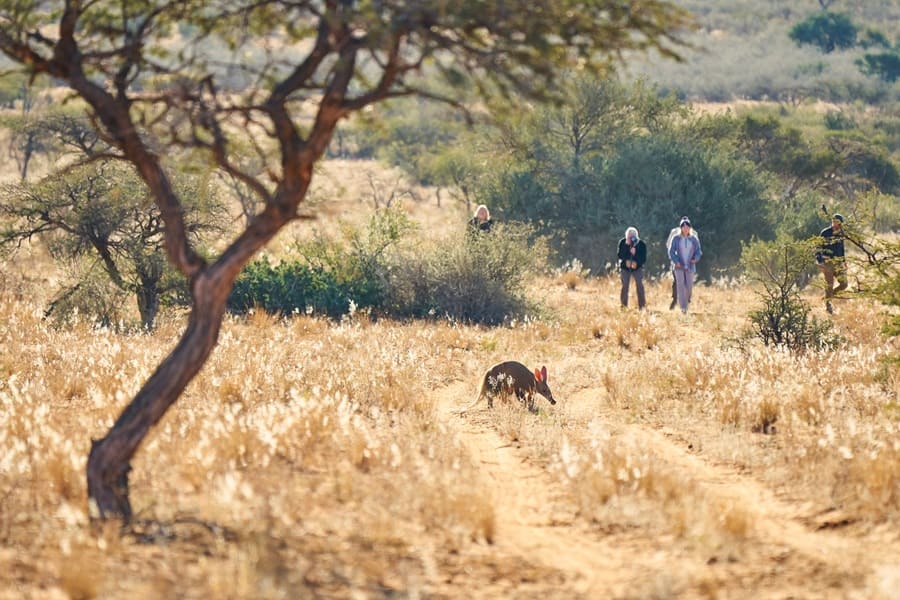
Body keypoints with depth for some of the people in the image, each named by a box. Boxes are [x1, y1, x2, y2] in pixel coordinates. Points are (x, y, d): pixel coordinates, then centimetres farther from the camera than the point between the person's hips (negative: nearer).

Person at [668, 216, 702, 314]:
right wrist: (676, 261, -14)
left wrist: (696, 259, -14)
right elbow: (671, 251, 1)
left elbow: (698, 251, 7)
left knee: (689, 286, -1)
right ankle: (683, 308, -11)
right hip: (679, 266, -1)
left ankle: (687, 301, 27)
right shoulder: (676, 239, 0)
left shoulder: (694, 239, 4)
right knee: (681, 286, -8)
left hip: (690, 266, 1)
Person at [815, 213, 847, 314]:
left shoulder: (840, 234, 8)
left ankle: (829, 296, 24)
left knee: (843, 285, 1)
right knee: (829, 285, -2)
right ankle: (827, 305, 15)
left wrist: (844, 261, 21)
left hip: (838, 263, 6)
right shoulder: (825, 233, -11)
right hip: (827, 263, -6)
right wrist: (820, 262, -18)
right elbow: (818, 248, -10)